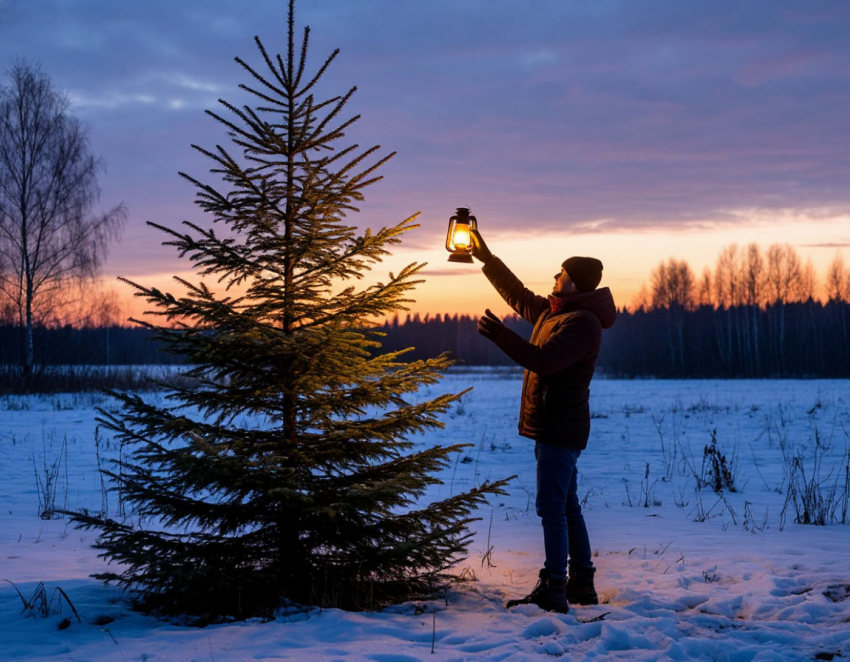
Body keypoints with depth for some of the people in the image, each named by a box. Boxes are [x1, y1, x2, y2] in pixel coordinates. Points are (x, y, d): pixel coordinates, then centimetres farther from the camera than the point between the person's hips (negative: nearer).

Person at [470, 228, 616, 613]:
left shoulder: (582, 322, -17)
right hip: (551, 427, 10)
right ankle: (582, 585, 22)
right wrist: (486, 258, 27)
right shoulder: (553, 311, 13)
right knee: (567, 506, 14)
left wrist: (500, 336, -28)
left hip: (561, 430, -10)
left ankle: (553, 592, -7)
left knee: (552, 507, -10)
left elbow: (543, 361, -29)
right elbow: (516, 294, 27)